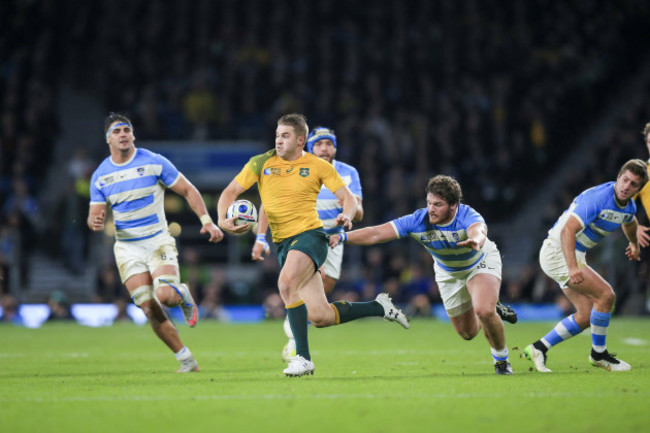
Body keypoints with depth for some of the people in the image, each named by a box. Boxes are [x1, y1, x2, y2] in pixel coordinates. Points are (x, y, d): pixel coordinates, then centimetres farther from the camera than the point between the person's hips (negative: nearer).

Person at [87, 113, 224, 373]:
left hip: (158, 241, -2)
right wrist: (95, 222, -19)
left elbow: (188, 190, 3)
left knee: (165, 296, -26)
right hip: (127, 247, 2)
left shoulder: (154, 162, -4)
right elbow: (95, 217, 6)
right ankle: (186, 360, 6)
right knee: (150, 311, -8)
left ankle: (183, 295, 12)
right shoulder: (100, 176, 3)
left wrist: (206, 221, -8)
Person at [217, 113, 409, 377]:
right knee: (321, 317, -4)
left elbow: (348, 197, 6)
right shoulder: (261, 163, 7)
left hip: (310, 235, -3)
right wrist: (223, 219, -10)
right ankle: (380, 308, 21)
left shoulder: (318, 166, 3)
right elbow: (231, 192, 9)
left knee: (286, 283, -34)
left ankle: (303, 358, -25)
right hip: (282, 244, 4)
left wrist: (347, 215, -16)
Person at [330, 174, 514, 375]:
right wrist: (342, 237, -44)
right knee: (467, 332, 9)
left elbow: (479, 231, -63)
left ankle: (501, 360, 0)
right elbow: (376, 233, -30)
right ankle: (493, 309, 45)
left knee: (484, 311, -29)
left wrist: (476, 240, -87)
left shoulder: (468, 217, -38)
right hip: (448, 273, 4)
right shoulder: (418, 221, -29)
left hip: (481, 262, -4)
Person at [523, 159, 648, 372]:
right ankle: (599, 354, -2)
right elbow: (568, 230, -34)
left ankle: (539, 348, 14)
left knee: (586, 316, 6)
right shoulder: (597, 198, -25)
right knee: (606, 294, -17)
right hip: (558, 251, -10)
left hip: (576, 256, 10)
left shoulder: (629, 206, 3)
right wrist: (572, 268, -45)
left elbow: (629, 222, 31)